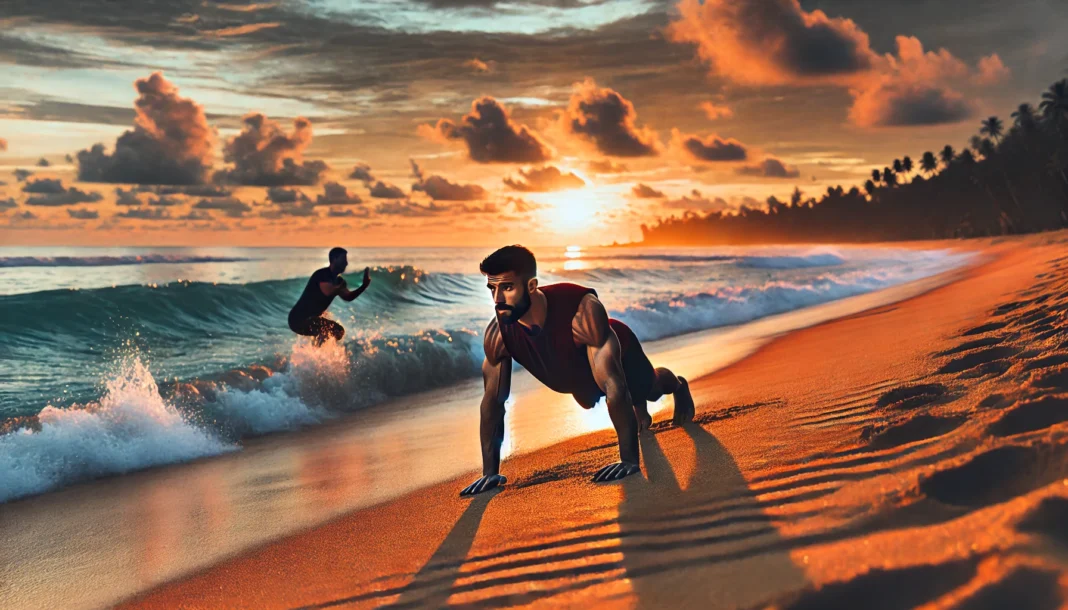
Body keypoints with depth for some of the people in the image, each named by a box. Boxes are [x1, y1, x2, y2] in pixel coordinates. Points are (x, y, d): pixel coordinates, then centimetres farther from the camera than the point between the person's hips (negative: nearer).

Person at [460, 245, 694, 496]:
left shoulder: (583, 312, -49)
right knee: (588, 402, 35)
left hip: (617, 356, -4)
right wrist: (490, 472, -23)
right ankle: (639, 410, 69)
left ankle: (679, 387, 66)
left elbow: (614, 387, -45)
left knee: (650, 388, 28)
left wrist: (629, 460, -44)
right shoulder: (498, 333, -35)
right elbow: (493, 401, -23)